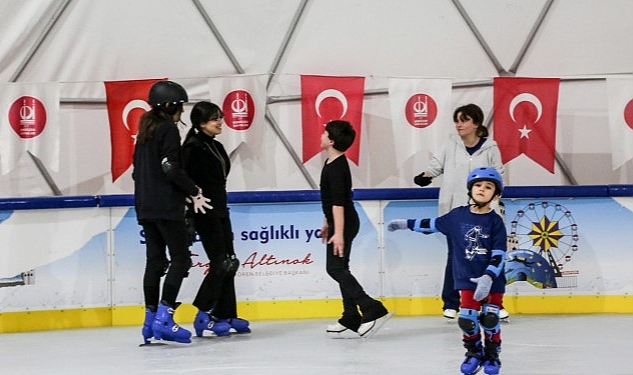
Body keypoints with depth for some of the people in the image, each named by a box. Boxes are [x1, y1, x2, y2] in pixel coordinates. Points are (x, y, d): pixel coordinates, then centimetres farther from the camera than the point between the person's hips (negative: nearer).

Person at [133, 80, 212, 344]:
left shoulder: (146, 131, 17)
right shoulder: (168, 129, -9)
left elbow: (137, 170, 19)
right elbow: (171, 168, -17)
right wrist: (194, 192, -9)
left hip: (145, 205, 9)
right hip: (166, 206, -9)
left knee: (155, 260, 10)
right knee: (180, 258, -7)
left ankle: (151, 321, 10)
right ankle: (163, 318, -16)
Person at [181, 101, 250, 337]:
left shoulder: (217, 147, 14)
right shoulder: (193, 147, -12)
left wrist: (223, 209, 19)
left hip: (220, 211, 9)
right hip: (205, 213, -9)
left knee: (229, 264, 9)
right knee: (220, 264, -10)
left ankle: (227, 316, 14)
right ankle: (204, 315, -2)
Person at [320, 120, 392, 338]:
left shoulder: (337, 167, -19)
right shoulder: (331, 164, 12)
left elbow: (338, 202, -25)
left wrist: (338, 232, -28)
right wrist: (327, 224, 28)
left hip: (344, 223, -10)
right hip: (340, 223, 10)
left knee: (335, 268, -14)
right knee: (340, 269, 11)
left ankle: (372, 310, -19)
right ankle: (351, 320, 14)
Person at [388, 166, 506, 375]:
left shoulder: (495, 222, -8)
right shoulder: (457, 216, -1)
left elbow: (499, 255, -11)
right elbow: (432, 225, 14)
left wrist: (488, 278, -23)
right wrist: (406, 224, 19)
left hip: (492, 281, -2)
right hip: (468, 280, 2)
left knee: (490, 319, -4)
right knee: (467, 319, -5)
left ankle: (492, 354, 18)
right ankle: (474, 352, 19)